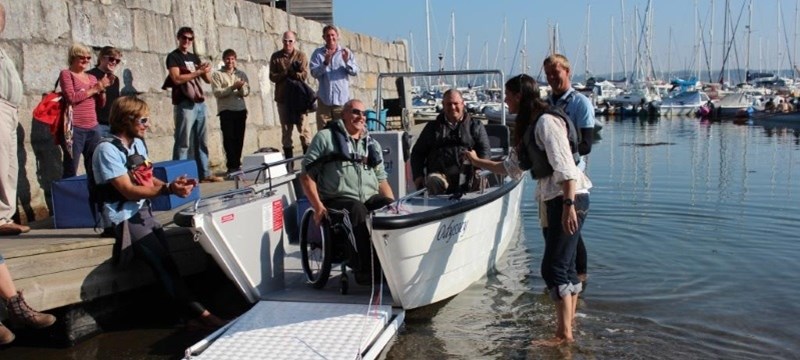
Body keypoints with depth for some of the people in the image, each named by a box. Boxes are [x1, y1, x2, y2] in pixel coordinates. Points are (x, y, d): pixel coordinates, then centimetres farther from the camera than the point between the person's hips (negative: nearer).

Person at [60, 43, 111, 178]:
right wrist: (94, 89, -7)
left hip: (93, 128, 6)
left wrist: (102, 89, 0)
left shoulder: (92, 78, 18)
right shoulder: (66, 74, 2)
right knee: (71, 171, -6)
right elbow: (71, 97, -13)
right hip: (74, 128, -6)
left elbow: (101, 104, 17)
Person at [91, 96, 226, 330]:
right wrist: (168, 189, -28)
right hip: (124, 218, -7)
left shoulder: (138, 143, 13)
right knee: (163, 262, -17)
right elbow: (128, 191, -18)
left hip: (144, 213, 7)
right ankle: (197, 312, -14)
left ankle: (192, 312, -19)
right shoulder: (108, 149, -11)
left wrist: (175, 185, -6)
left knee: (165, 260, -13)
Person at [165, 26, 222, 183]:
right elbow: (176, 79, -15)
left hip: (199, 103, 7)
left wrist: (206, 71, -6)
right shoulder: (173, 57, -1)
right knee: (183, 142, -8)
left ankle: (204, 173, 15)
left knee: (201, 141, 10)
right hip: (185, 104, -7)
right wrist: (198, 72, -13)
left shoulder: (194, 57, 19)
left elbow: (208, 80, 16)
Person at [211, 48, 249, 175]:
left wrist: (241, 88, -17)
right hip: (226, 110, -3)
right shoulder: (217, 75, 3)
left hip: (241, 109, 3)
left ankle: (237, 164, 17)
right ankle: (232, 165, -2)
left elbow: (246, 92, 5)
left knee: (239, 138, 6)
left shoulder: (241, 74, 14)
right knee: (229, 138, -5)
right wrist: (233, 87, -16)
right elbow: (217, 93, -8)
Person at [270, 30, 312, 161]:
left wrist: (285, 73, -12)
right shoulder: (276, 56, 8)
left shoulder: (301, 56, 3)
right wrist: (293, 73, -11)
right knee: (285, 128, 4)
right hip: (282, 97, 2)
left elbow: (304, 76, -8)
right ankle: (288, 158, 9)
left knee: (303, 126, -4)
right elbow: (272, 76, -1)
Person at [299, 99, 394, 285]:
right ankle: (367, 270, -32)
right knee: (358, 211, -36)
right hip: (338, 200, -4)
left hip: (371, 198, 5)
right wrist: (318, 205, -12)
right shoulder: (325, 137, 6)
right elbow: (307, 174, 1)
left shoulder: (372, 144, 23)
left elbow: (381, 179, 23)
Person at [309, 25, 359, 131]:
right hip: (324, 98, 0)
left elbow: (355, 72, 0)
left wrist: (347, 61, -19)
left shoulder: (346, 52, 10)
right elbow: (314, 73, -5)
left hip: (342, 98, 0)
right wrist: (325, 63, -21)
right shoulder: (318, 53, 7)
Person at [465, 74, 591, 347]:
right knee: (565, 267, 12)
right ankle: (568, 328, 19)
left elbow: (564, 166, -21)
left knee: (554, 267, -9)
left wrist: (568, 204, -27)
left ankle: (564, 334, -3)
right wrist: (478, 162, 32)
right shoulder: (528, 127, 18)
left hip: (569, 198, -10)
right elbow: (511, 167, 26)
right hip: (551, 200, 10)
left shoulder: (547, 121, -12)